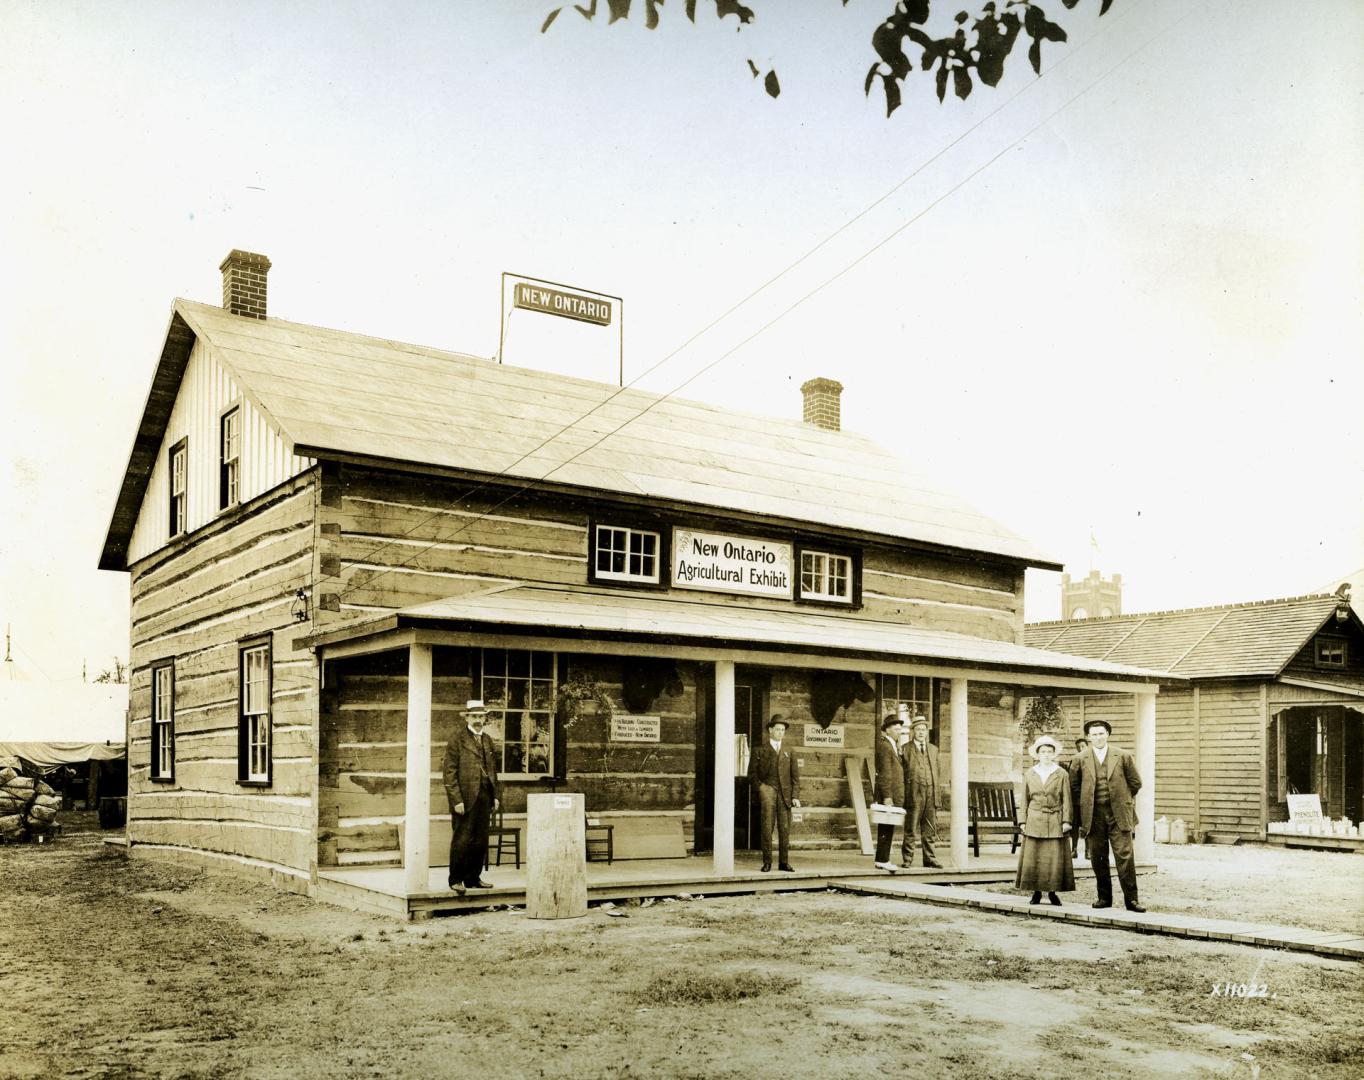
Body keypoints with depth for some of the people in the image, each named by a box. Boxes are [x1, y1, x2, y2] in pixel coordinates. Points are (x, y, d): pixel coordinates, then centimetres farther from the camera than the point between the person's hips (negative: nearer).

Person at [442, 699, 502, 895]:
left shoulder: (487, 740, 16)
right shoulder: (457, 739, -4)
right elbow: (449, 771, -8)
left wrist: (496, 795, 12)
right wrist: (456, 800, -14)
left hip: (485, 797, 6)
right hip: (465, 798, -6)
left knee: (480, 841, 8)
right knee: (462, 840, -3)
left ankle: (473, 878, 17)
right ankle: (456, 879, 7)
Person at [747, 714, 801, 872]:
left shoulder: (788, 753, 16)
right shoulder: (759, 751, 9)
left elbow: (795, 776, 12)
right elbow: (752, 774, 7)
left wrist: (795, 796, 2)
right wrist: (761, 788, -8)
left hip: (785, 794, 2)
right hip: (767, 793, -2)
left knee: (785, 829, 1)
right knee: (767, 828, -6)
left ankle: (784, 862, 6)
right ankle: (767, 862, -1)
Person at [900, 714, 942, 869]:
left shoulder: (933, 749, 18)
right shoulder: (905, 749, 3)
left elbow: (936, 772, 18)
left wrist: (936, 793, 12)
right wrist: (902, 796, -6)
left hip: (931, 793, 4)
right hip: (914, 794, -4)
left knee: (930, 829, 6)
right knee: (911, 829, -2)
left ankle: (929, 859, 12)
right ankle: (907, 859, 2)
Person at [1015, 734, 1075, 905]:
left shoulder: (1062, 774, 4)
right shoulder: (1029, 774, 9)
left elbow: (1066, 800, 1)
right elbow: (1025, 800, 10)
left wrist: (1066, 821, -6)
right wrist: (1023, 821, 4)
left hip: (1055, 822, -1)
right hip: (1034, 821, 2)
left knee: (1055, 858, -3)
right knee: (1033, 857, -1)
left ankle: (1053, 891, 8)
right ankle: (1036, 892, 9)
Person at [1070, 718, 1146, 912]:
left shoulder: (1123, 756, 2)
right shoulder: (1080, 760, 4)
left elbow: (1135, 782, 12)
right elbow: (1074, 787, 12)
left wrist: (1121, 800, 13)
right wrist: (1084, 806, 8)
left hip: (1118, 814, -1)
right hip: (1093, 816, 1)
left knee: (1125, 856, -5)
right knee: (1098, 858, 5)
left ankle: (1131, 899, 0)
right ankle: (1104, 897, 15)